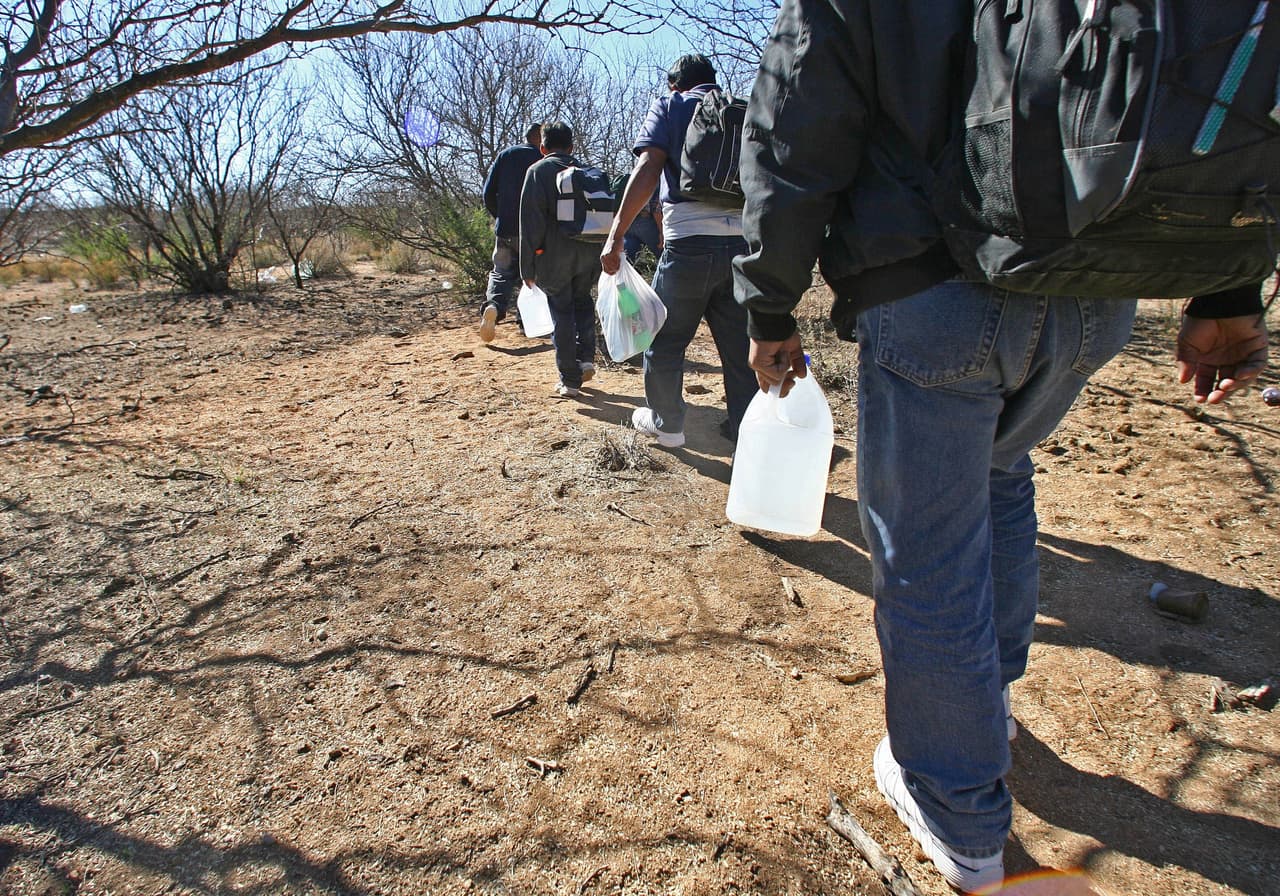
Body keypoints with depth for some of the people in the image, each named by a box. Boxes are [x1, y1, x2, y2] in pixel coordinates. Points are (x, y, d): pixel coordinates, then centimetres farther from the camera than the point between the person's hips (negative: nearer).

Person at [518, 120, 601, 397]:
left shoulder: (537, 171, 0)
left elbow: (530, 221, -7)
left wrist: (528, 267, -5)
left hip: (554, 256, -4)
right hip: (589, 254, 4)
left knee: (562, 314, 3)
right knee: (583, 301, 24)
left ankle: (570, 380, 6)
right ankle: (586, 359, 11)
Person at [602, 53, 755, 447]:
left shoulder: (670, 106, 7)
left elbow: (648, 170, -9)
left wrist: (616, 235, -12)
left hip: (690, 241, -4)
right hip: (745, 242, 4)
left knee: (664, 338, 13)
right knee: (740, 342, 12)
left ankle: (666, 423, 25)